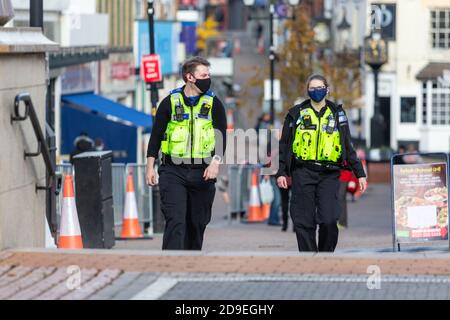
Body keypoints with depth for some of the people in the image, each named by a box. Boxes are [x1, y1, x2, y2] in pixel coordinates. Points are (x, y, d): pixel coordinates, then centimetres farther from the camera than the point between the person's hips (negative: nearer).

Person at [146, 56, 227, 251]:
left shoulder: (213, 104, 6)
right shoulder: (170, 103, 3)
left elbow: (221, 136, 1)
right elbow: (156, 136, 7)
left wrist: (215, 162, -15)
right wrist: (150, 167, 1)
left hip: (202, 173, 2)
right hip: (173, 172, -2)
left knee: (197, 223, 8)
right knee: (175, 221, -13)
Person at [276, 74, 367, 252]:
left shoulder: (337, 114, 13)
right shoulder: (296, 114, 10)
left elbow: (348, 147, 15)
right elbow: (284, 145, 12)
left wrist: (360, 174, 11)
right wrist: (281, 172, 3)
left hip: (329, 175, 0)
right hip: (303, 174, 0)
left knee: (329, 220, -12)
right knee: (304, 222, -2)